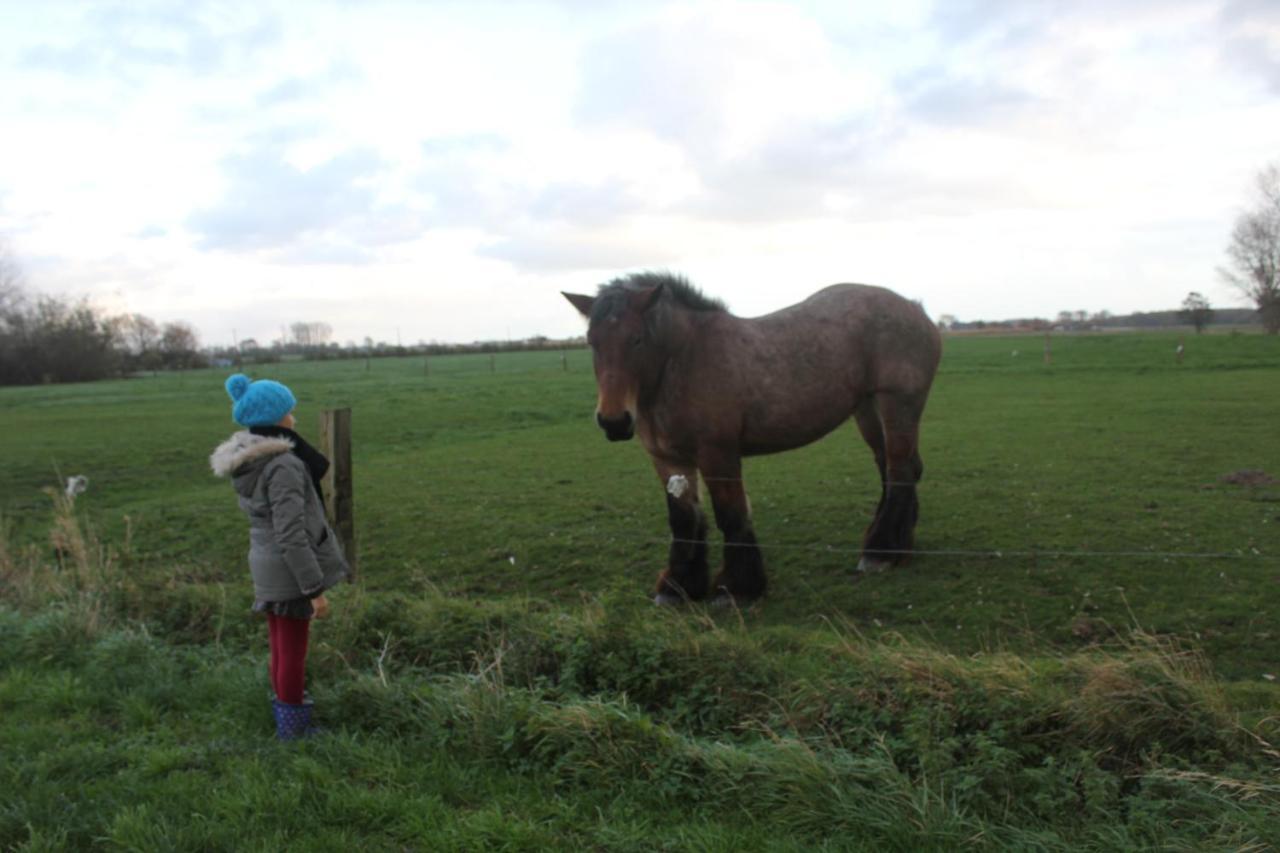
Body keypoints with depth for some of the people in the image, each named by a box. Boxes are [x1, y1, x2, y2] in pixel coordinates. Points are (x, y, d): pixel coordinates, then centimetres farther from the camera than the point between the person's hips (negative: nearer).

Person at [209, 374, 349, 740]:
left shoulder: (246, 463, 4)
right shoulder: (282, 466, -23)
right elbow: (291, 535, -24)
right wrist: (315, 589, -21)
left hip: (265, 565, 9)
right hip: (290, 570, -9)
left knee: (281, 648, 20)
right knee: (293, 652, 5)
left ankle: (287, 721, 35)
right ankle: (295, 728, 18)